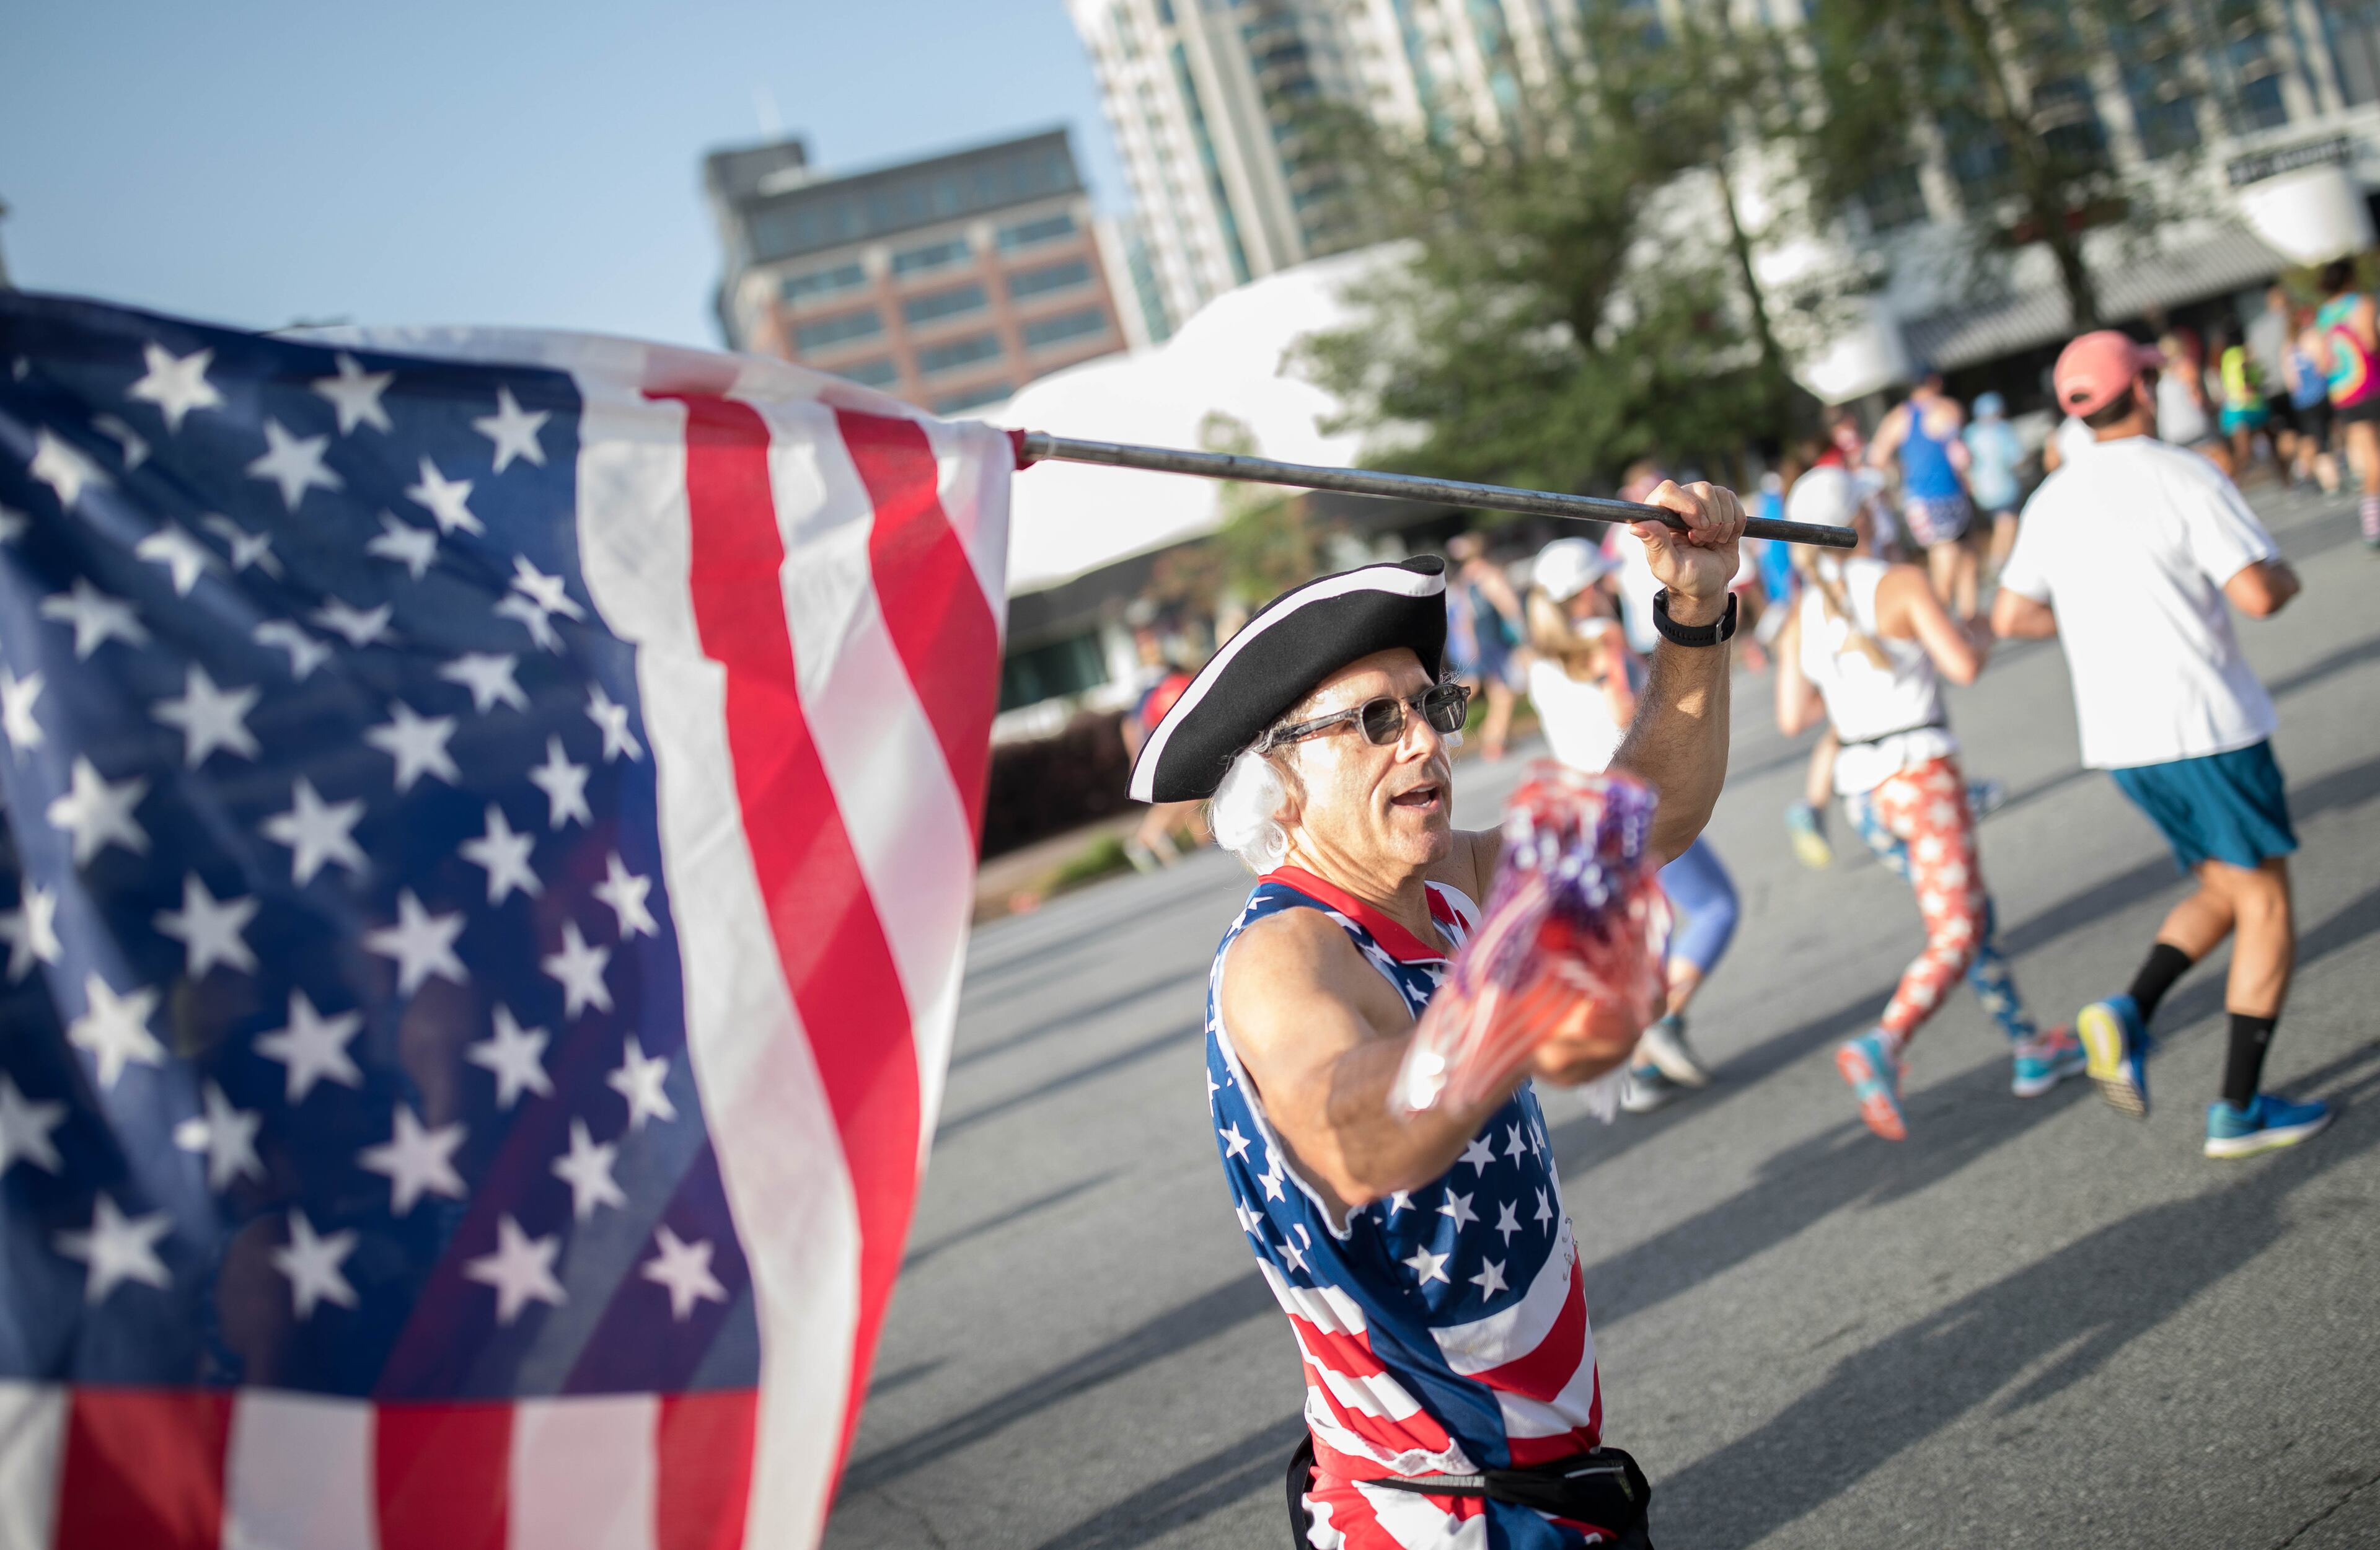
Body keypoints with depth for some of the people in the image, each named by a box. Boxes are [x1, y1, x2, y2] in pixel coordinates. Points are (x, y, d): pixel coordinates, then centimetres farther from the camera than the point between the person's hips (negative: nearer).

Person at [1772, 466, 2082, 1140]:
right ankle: (1881, 1046, -30)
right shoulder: (1901, 582, -8)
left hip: (1862, 789, 7)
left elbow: (1791, 718, 9)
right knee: (1956, 941, -9)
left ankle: (2031, 1048, 29)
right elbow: (1962, 666, -15)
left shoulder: (1803, 615, 8)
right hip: (1920, 774, -7)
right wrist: (1980, 637, 6)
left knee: (1974, 915, 21)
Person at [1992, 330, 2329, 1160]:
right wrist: (2286, 577, 4)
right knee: (2266, 905, 5)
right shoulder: (2184, 477, -12)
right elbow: (2258, 595, -19)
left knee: (2224, 889, 20)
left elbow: (2010, 616, 12)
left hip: (2118, 738, 7)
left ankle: (2129, 1015, -1)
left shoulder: (2053, 498, 8)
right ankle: (2240, 1108, 6)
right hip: (2207, 725, -7)